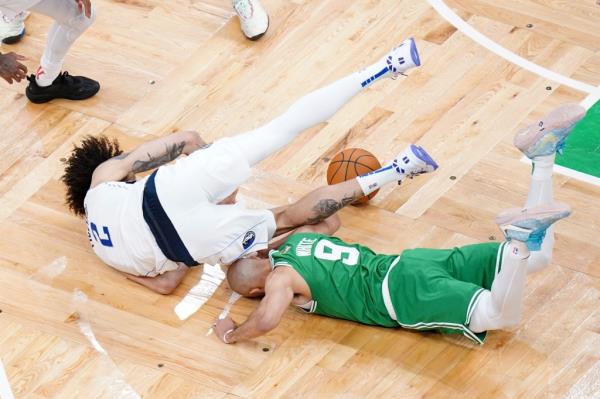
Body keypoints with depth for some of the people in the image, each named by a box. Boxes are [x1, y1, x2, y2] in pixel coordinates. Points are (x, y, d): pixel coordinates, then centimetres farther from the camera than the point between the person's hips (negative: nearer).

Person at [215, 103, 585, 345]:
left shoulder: (279, 279, -3)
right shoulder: (300, 237, 19)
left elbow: (267, 320, -24)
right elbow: (330, 221, 42)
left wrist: (231, 334, -4)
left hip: (400, 294, -7)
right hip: (409, 262, 7)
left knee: (502, 317, -30)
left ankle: (520, 236, -45)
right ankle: (542, 154, -8)